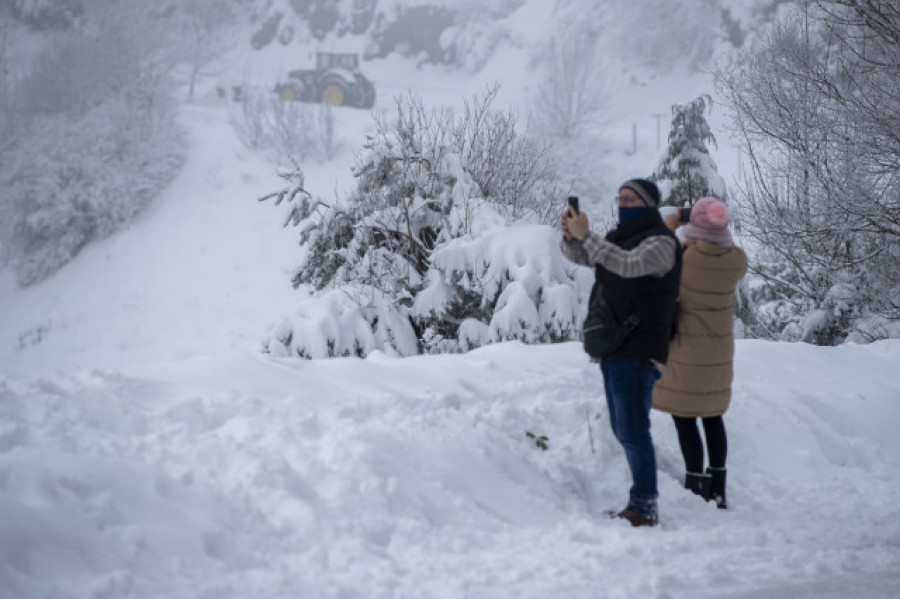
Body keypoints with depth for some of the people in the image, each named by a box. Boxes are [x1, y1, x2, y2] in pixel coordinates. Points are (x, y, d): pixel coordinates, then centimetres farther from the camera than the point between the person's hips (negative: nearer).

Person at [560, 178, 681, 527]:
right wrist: (570, 236, -6)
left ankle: (644, 508, -8)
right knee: (623, 429, 13)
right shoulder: (620, 236, 17)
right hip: (614, 350, 10)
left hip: (638, 352, -9)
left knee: (633, 431, -11)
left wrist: (586, 235, -29)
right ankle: (643, 500, 21)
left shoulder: (660, 242, -11)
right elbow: (579, 256, 16)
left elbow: (628, 265, -28)